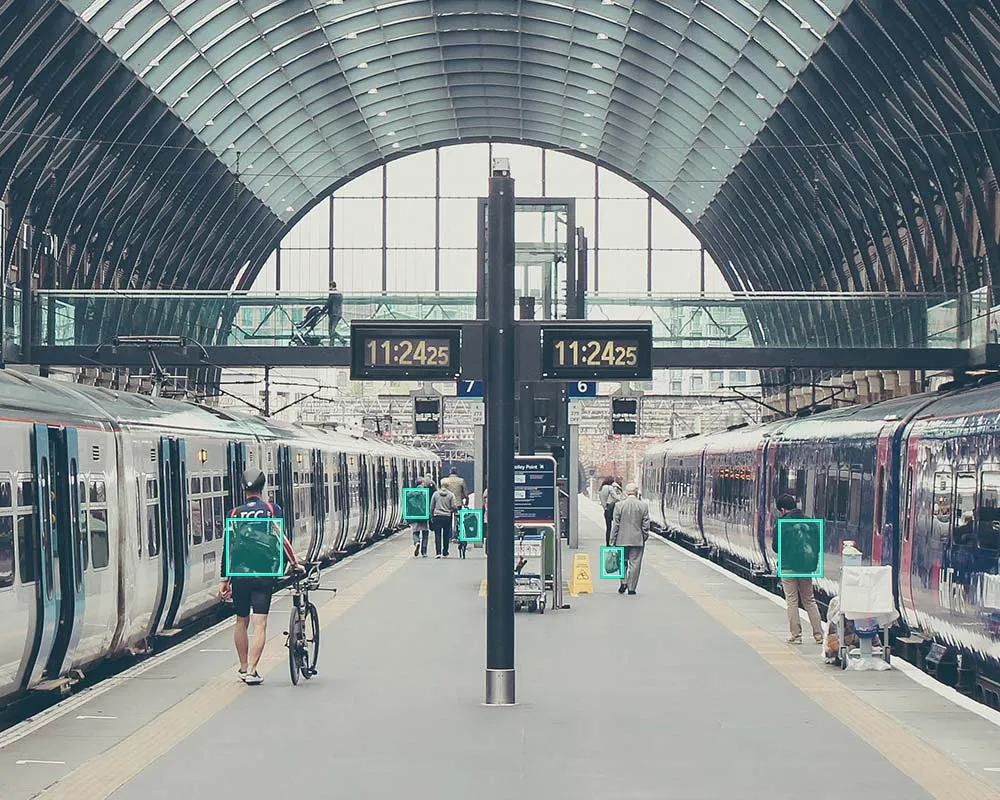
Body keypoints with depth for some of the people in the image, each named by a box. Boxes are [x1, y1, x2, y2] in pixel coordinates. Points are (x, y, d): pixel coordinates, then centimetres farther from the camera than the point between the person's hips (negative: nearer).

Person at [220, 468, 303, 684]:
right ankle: (251, 672, -14)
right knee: (259, 624, -4)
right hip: (263, 574, -2)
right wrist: (294, 563, 7)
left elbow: (227, 547, 3)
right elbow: (281, 539, -6)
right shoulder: (272, 509, 0)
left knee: (241, 622, 17)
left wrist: (224, 580, 8)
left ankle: (243, 668, 25)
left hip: (239, 574, 2)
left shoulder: (235, 513, 4)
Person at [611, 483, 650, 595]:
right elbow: (646, 525, -2)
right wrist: (644, 538, 10)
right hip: (637, 540, 0)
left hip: (622, 539, 0)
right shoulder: (644, 505, -5)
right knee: (634, 563, 5)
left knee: (622, 561, 16)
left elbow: (615, 525, -3)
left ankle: (624, 582, 2)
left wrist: (613, 541, 3)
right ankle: (631, 588, 6)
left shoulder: (619, 505, -6)